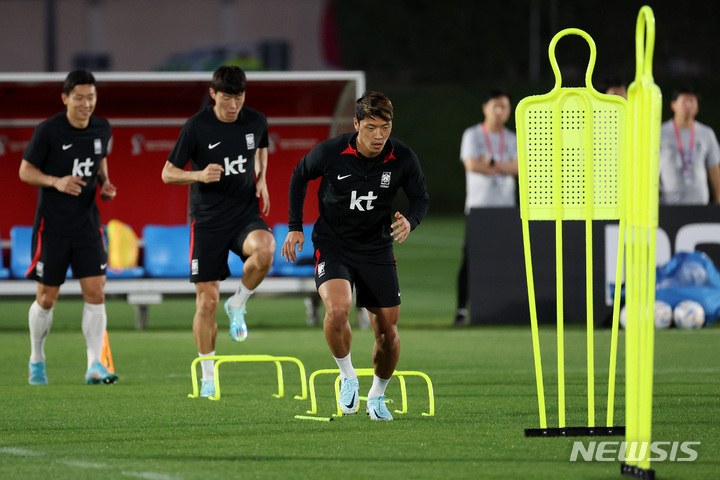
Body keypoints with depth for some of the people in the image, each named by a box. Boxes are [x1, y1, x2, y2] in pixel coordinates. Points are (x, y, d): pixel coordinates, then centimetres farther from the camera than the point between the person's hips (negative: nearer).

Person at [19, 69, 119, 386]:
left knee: (95, 292, -8)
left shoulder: (102, 129, 2)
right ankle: (37, 360, 25)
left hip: (87, 223, 3)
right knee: (47, 298, 3)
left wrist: (104, 183, 3)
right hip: (52, 226, -3)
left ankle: (94, 366, -8)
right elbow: (25, 171, -6)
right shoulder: (48, 131, -13)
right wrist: (56, 182, -22)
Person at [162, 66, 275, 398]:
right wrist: (199, 175, -24)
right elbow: (168, 174, -5)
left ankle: (238, 304, -5)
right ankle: (208, 377, 13)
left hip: (245, 212, 2)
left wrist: (261, 178, 6)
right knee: (207, 300, -3)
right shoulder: (196, 127, -11)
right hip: (208, 219, -2)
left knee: (265, 249, -34)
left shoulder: (256, 122, -1)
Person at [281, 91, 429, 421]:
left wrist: (410, 221, -20)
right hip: (332, 243, -2)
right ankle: (348, 378, -3)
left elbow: (421, 198, 2)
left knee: (388, 331, 1)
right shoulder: (330, 152, -17)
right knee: (337, 310, -29)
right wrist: (295, 227, 1)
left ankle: (377, 396, 28)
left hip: (377, 248, 2)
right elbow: (299, 177, 3)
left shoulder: (403, 159, -13)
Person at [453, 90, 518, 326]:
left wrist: (490, 163, -12)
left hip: (506, 207, 3)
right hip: (478, 204, -3)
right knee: (470, 257, -10)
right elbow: (472, 165, -11)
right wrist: (503, 167, -5)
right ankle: (462, 309, -9)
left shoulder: (512, 140, 13)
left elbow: (516, 167, -2)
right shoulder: (472, 135, 3)